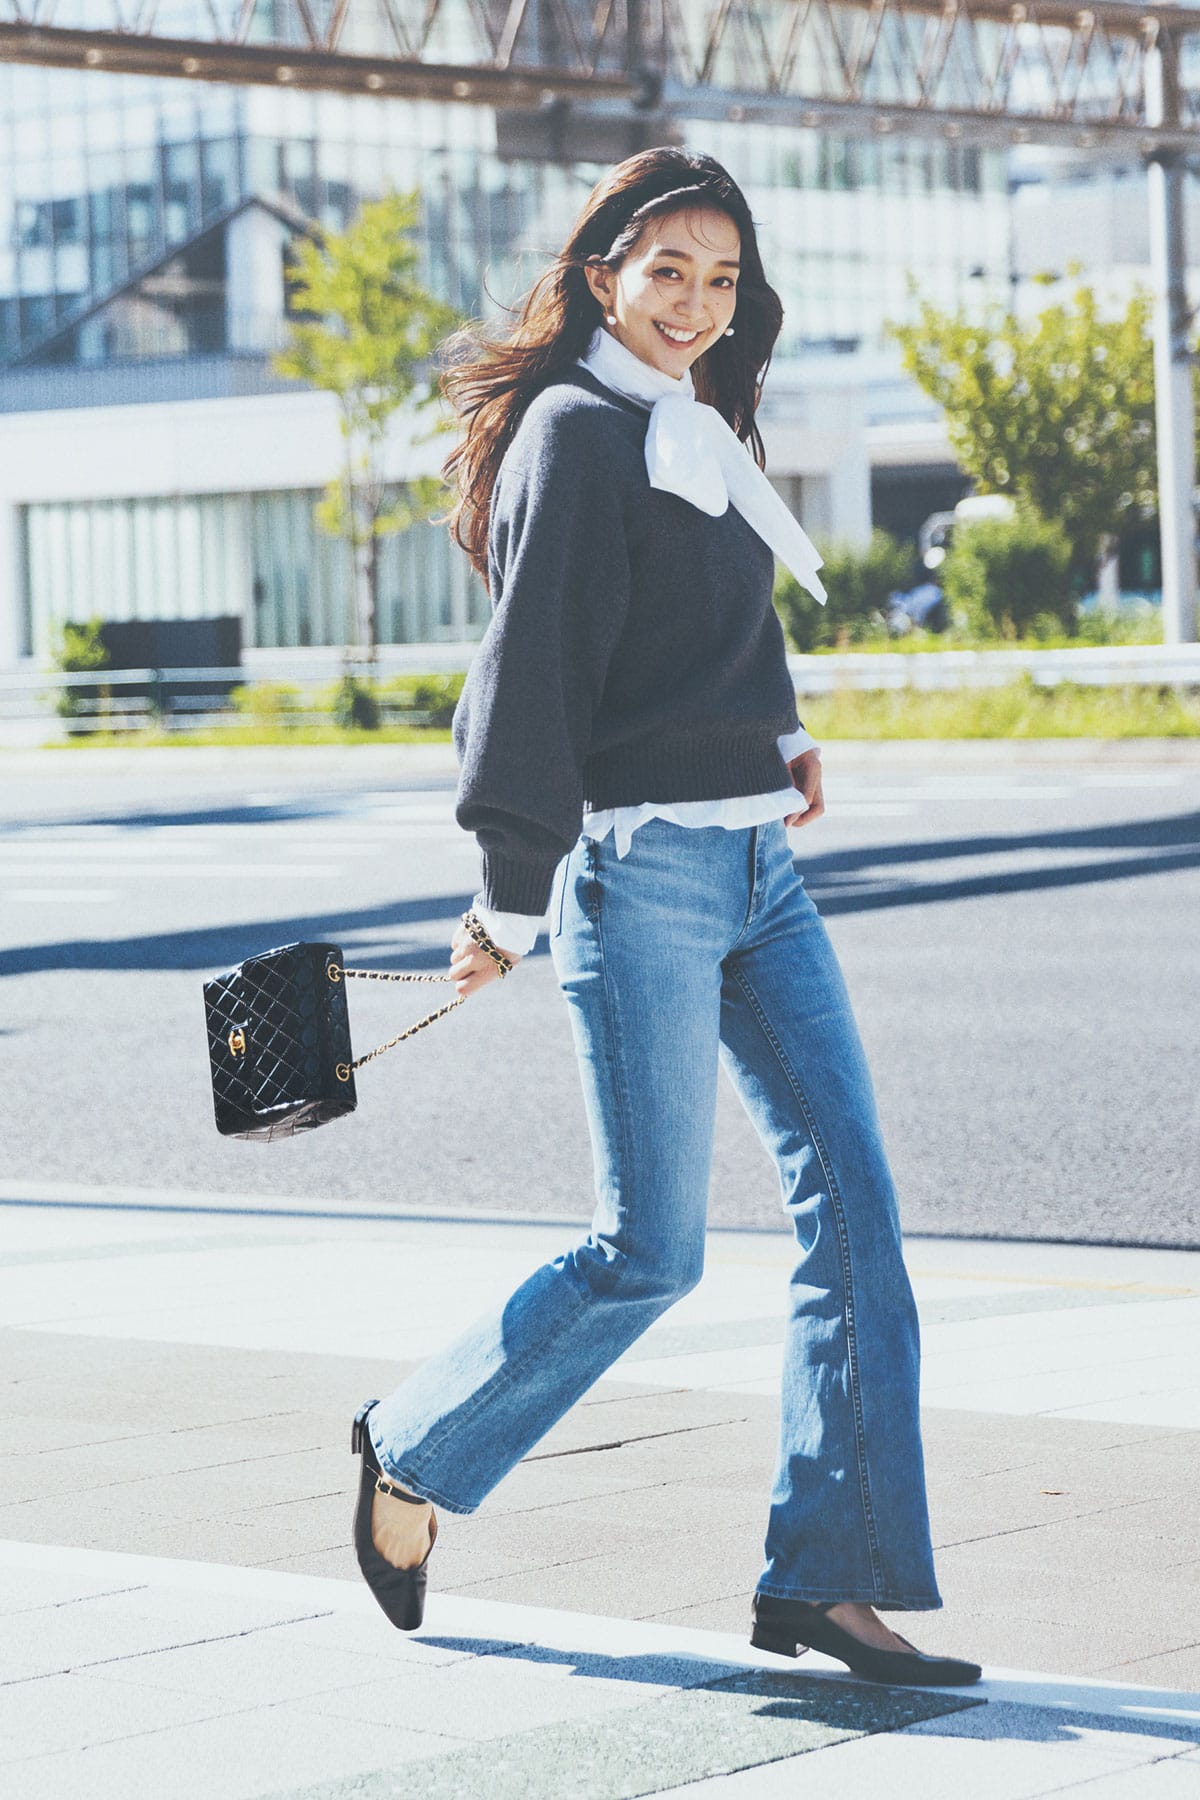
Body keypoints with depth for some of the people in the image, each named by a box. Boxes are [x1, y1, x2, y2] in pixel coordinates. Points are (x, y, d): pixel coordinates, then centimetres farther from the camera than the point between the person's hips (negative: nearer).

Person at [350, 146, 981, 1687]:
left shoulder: (703, 431, 18)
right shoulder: (576, 433, -8)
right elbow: (533, 668, -12)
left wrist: (787, 741, 11)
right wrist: (510, 903, -14)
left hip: (759, 867, 8)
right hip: (639, 865, -8)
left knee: (852, 1200, -1)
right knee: (649, 1253, -6)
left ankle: (830, 1575, 1)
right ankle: (413, 1457, 16)